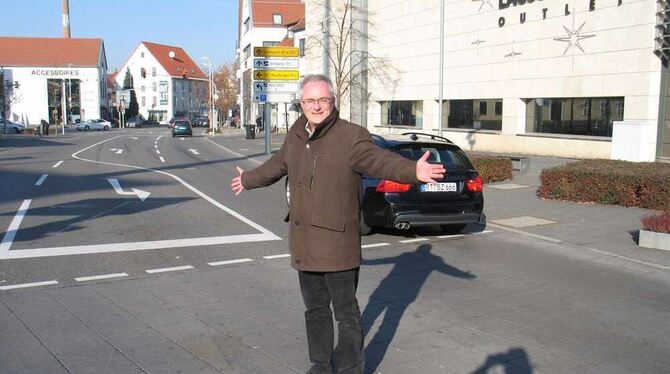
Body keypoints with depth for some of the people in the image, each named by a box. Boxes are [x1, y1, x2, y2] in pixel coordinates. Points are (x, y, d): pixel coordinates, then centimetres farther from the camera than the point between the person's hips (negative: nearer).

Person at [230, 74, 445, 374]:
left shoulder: (351, 136, -11)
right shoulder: (295, 137, 10)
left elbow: (381, 160, -26)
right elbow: (276, 165, 28)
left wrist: (413, 171, -45)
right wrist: (248, 180, 44)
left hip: (337, 243, -7)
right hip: (304, 244, 7)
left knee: (346, 312, 2)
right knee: (315, 309, 19)